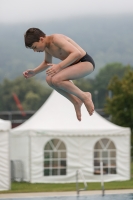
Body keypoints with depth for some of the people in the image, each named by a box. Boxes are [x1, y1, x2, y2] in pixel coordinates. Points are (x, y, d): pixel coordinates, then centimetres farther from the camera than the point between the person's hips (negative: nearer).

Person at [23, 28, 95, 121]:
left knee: (56, 79, -26)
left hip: (86, 62, -10)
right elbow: (47, 63, 27)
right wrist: (34, 72, 11)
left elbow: (76, 53, -32)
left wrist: (59, 66, -36)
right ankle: (76, 101, 6)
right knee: (49, 79, -2)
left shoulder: (56, 39, -22)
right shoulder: (47, 46, 6)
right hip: (75, 64, 10)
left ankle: (84, 96, -9)